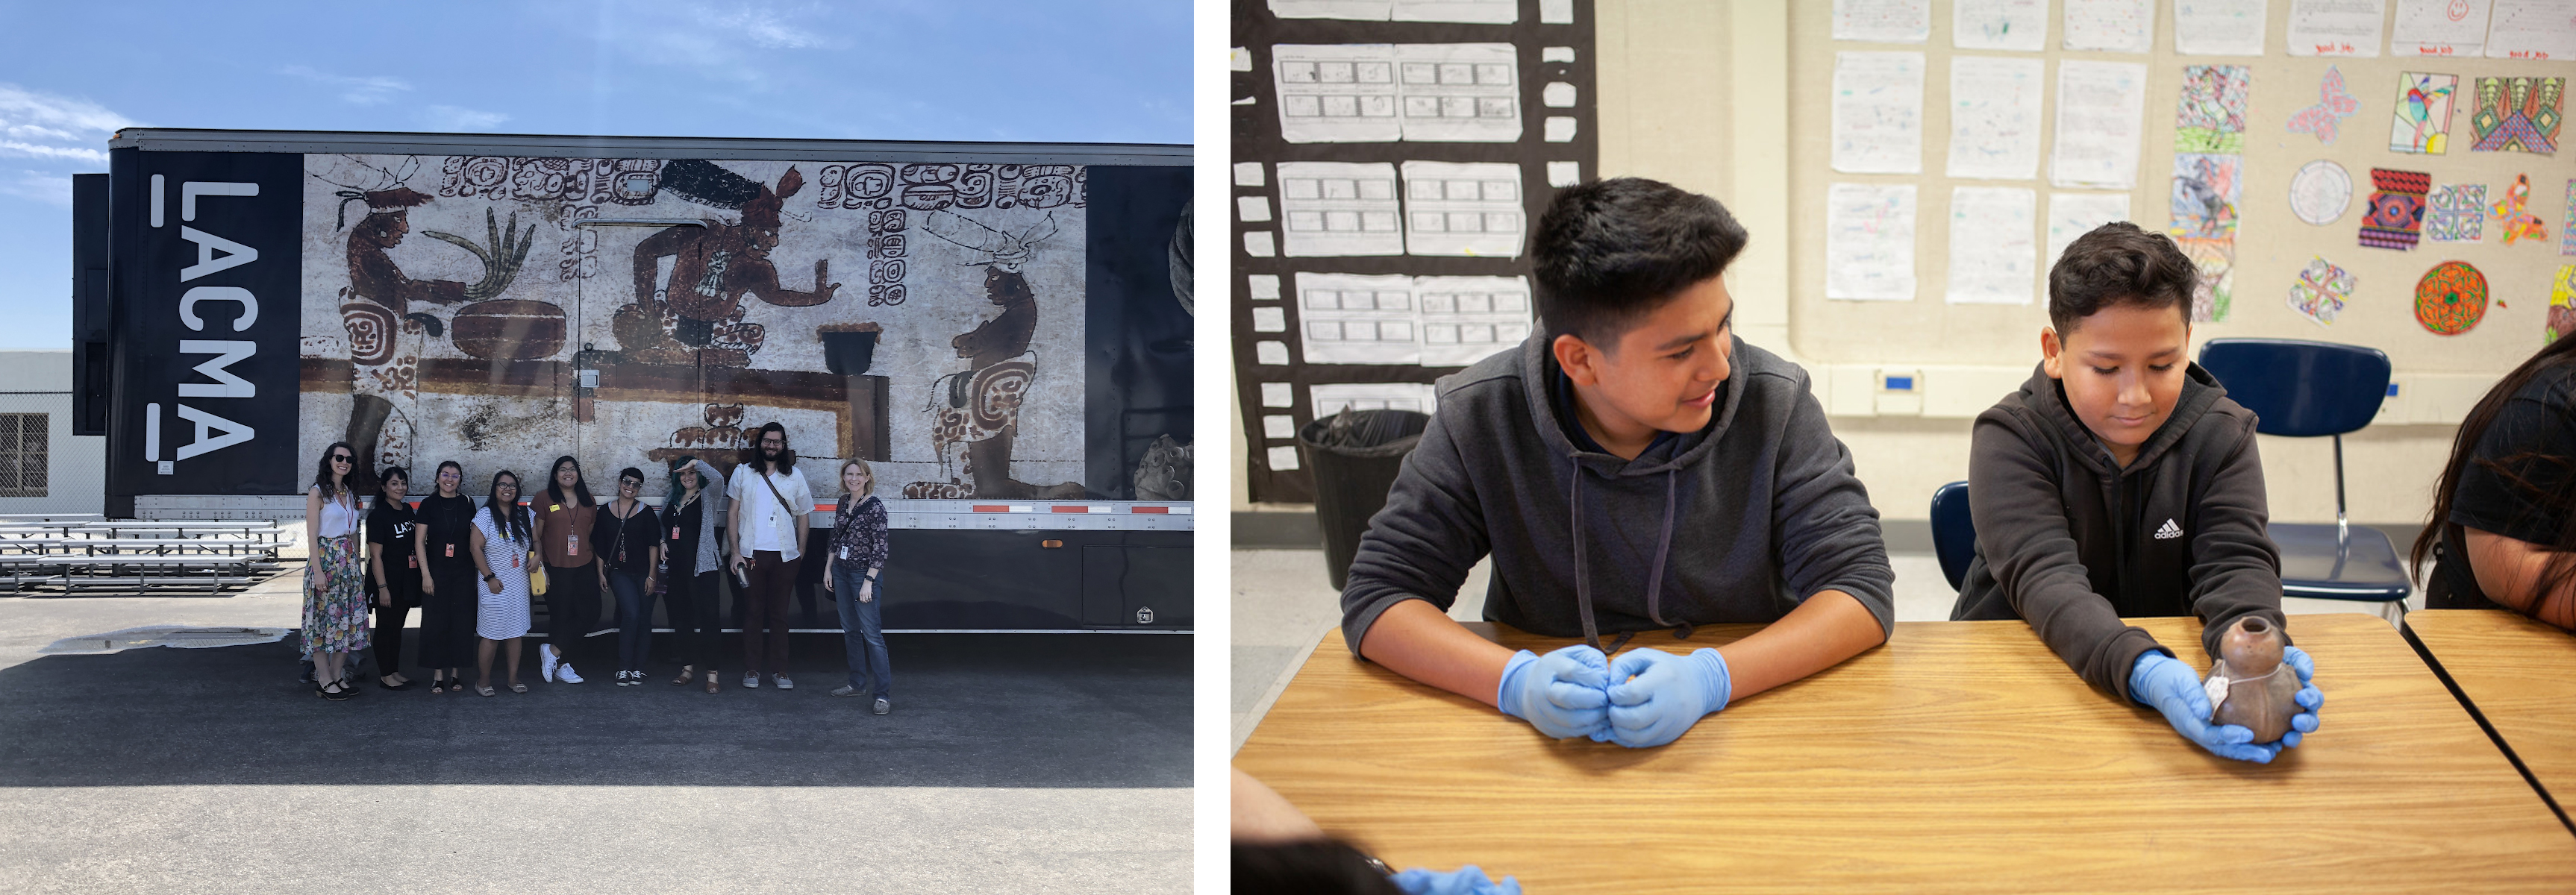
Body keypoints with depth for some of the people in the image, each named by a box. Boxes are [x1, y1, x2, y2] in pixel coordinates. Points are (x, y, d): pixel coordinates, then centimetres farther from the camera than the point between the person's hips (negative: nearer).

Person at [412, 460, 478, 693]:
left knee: (461, 621, 3)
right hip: (437, 571, -2)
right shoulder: (429, 504, -1)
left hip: (463, 572, 2)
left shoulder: (467, 504, 5)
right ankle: (438, 675, 5)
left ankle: (456, 672, 12)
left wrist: (477, 570, 5)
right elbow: (419, 541, -2)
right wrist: (426, 574, -8)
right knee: (436, 621, -1)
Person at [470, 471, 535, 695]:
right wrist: (489, 577, -13)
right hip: (495, 585, -4)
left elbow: (536, 540, 16)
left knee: (516, 633, 8)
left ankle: (513, 678, 17)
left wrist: (536, 554, -7)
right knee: (491, 635, -3)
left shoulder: (525, 515, 7)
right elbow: (476, 548, -8)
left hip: (519, 585, 4)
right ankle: (483, 680, 9)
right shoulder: (485, 516, -6)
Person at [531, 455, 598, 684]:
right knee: (561, 617, 2)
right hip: (556, 570, -4)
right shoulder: (544, 500, -1)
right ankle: (561, 665, 14)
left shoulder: (588, 501, 11)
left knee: (590, 614, -3)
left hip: (585, 569, 4)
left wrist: (600, 571, 12)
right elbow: (536, 537, -2)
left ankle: (552, 652, 8)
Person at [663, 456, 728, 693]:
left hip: (702, 566, -6)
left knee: (708, 618, -8)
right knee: (681, 618, 11)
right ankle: (689, 667, 21)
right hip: (675, 566, 6)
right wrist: (662, 543, 6)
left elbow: (718, 478, -22)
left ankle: (712, 672, -7)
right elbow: (661, 528, 25)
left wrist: (697, 462, -25)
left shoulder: (707, 498, -1)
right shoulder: (671, 500, 16)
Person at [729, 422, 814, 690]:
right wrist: (735, 552, -3)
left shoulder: (794, 476, 8)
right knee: (753, 612, 2)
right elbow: (733, 514, 5)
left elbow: (803, 516, 11)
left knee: (779, 614, 4)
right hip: (752, 554, -1)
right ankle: (752, 670, 8)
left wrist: (801, 555, 6)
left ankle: (779, 670, 9)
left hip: (784, 556, 1)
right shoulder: (743, 472, 6)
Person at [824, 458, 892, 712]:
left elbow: (880, 548, -16)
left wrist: (868, 581, -18)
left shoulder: (875, 507, -14)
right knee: (850, 630, 13)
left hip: (864, 574, -7)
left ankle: (884, 695, -10)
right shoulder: (843, 503, 7)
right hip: (841, 572, 7)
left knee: (871, 634, -10)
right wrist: (829, 570, 12)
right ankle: (858, 683, 24)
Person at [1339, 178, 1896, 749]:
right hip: (1550, 744, 1)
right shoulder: (1480, 416, -10)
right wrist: (1515, 680, -27)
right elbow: (1378, 597, -8)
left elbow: (1862, 587, -10)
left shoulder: (1774, 402, -9)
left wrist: (1712, 677, -28)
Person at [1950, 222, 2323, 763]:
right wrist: (2142, 670, -43)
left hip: (2171, 662, 4)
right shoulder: (2011, 439, -11)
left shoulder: (2221, 434, 0)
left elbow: (2234, 559, -11)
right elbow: (2044, 575, -24)